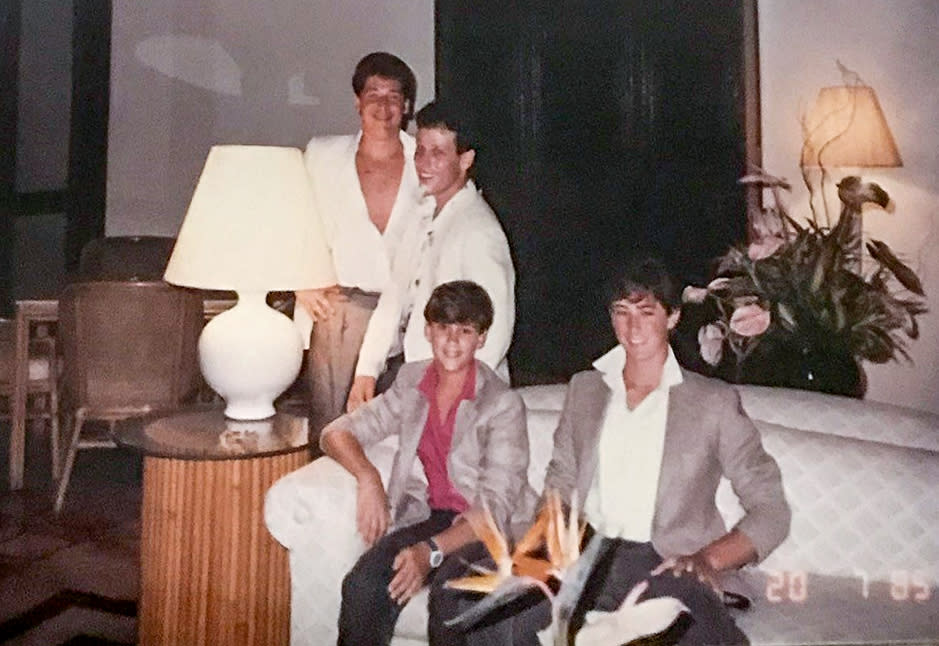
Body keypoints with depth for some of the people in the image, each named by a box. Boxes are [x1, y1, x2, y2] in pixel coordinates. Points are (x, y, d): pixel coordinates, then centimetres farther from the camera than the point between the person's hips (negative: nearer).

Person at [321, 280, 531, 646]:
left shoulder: (503, 403, -8)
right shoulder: (411, 382, 7)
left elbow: (496, 506, -14)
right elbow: (337, 433, 8)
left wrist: (432, 551, -28)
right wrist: (368, 477, -13)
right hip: (432, 516, 4)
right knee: (362, 587, -26)